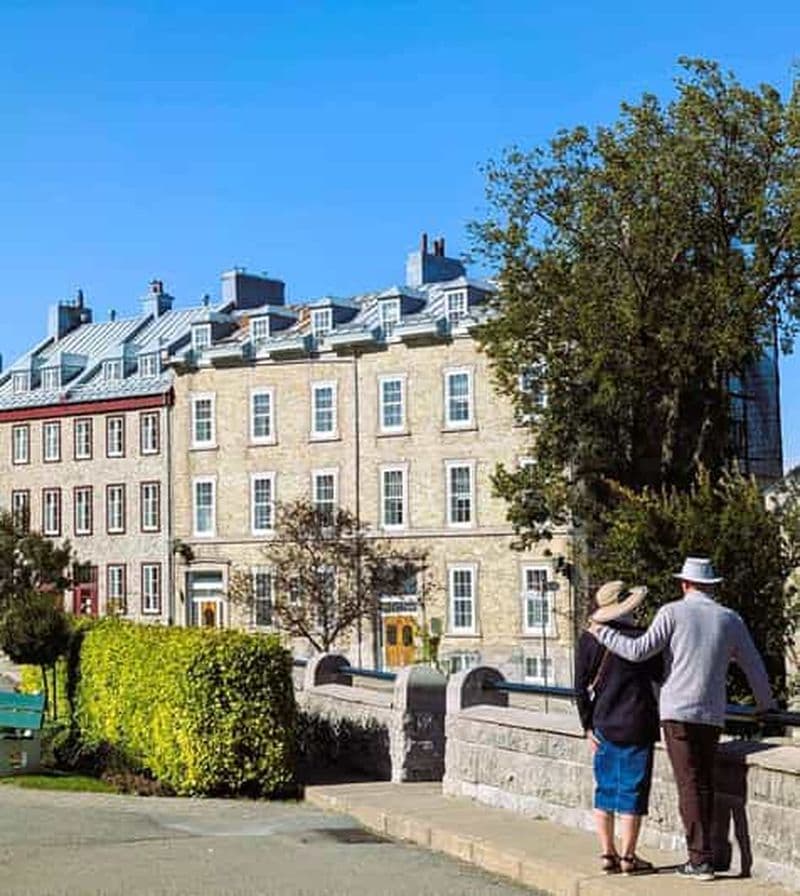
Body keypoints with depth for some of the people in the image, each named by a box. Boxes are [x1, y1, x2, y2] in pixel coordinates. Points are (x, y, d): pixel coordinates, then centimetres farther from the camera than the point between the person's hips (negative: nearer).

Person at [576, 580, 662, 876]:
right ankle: (627, 857, 8)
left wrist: (588, 726, 7)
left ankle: (607, 854, 16)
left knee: (605, 790, 13)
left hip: (604, 726, 4)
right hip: (637, 726, -4)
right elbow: (661, 676, -2)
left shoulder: (589, 640, -1)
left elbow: (581, 687, 0)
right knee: (632, 791, 3)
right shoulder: (642, 638, -12)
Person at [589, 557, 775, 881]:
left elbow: (639, 651, -10)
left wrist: (602, 632, 3)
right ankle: (703, 853, 18)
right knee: (705, 783, 14)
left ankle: (701, 858, -6)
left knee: (689, 785, -3)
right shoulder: (731, 619, 7)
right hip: (712, 714, 4)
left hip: (678, 711, -4)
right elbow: (753, 666, 15)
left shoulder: (673, 612, -4)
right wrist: (765, 703, 31)